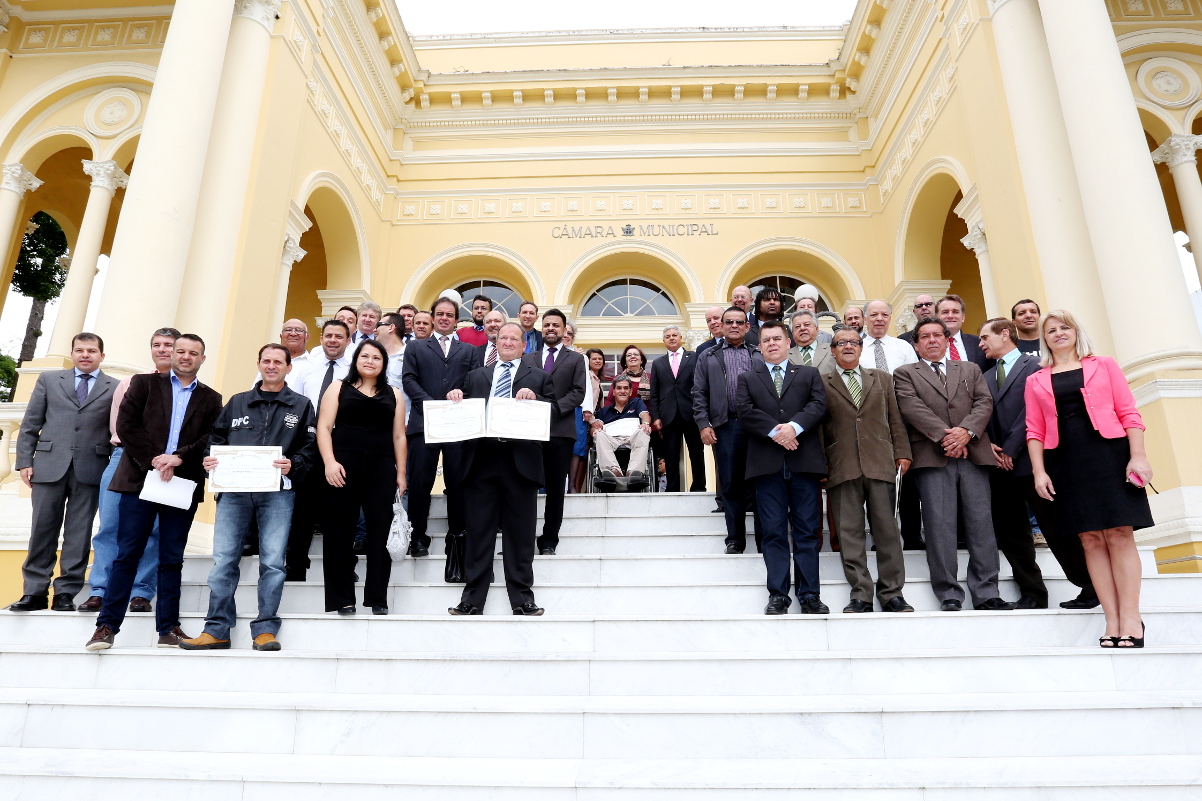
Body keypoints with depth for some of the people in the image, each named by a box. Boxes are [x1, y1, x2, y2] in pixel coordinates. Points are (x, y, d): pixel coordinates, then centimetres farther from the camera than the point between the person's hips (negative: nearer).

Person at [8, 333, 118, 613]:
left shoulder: (115, 388, 7)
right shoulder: (49, 379, 12)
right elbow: (30, 425, 10)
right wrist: (24, 461, 2)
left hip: (90, 470, -1)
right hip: (49, 466, 1)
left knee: (79, 534, 2)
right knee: (42, 530, 4)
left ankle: (66, 593, 9)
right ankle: (35, 592, 13)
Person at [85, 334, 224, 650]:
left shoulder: (211, 399, 12)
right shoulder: (144, 383, 10)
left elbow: (211, 439, 1)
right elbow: (126, 424, -1)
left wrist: (178, 458, -14)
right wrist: (153, 460, -10)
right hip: (141, 478, -1)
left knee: (172, 559, 4)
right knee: (127, 554, -1)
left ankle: (168, 628, 9)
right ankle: (107, 625, 6)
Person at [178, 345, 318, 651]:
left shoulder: (301, 406, 13)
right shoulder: (237, 402, 20)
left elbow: (311, 448, 5)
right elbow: (217, 438, 19)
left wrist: (293, 465, -13)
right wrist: (210, 459, 0)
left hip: (277, 492, -2)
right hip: (234, 490, 2)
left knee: (272, 561, -4)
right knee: (223, 560, -1)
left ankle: (265, 630, 2)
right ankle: (217, 629, 6)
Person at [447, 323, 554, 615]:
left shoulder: (539, 377, 12)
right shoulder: (476, 376, 19)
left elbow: (552, 414, 1)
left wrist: (534, 398, -15)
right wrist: (456, 397, -6)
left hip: (521, 460, -2)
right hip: (483, 459, 2)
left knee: (520, 534, 4)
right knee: (478, 531, 5)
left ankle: (522, 598, 13)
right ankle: (472, 598, 13)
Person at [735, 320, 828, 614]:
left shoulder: (809, 374, 17)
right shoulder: (747, 378, 16)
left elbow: (819, 405, 1)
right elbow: (745, 412, 0)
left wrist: (794, 426, -16)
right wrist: (774, 431, -14)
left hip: (804, 460, 0)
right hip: (767, 463, 0)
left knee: (807, 531, 2)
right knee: (774, 532, 2)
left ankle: (809, 595, 8)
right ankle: (778, 596, 7)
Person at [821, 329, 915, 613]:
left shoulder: (882, 378, 18)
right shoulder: (821, 383, 10)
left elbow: (895, 419, 15)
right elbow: (817, 425, 6)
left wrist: (902, 452, 5)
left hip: (880, 463, 2)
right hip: (842, 468, -1)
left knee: (886, 530, 2)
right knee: (850, 533, -1)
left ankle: (891, 594, 10)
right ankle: (861, 595, 4)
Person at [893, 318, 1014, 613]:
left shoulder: (970, 370, 22)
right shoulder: (905, 373, 13)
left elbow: (984, 403, 8)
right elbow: (912, 408, -3)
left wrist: (966, 431, -10)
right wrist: (944, 435, -14)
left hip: (973, 454, 3)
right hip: (932, 456, -2)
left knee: (982, 525, 0)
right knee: (940, 527, -5)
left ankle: (986, 594, 5)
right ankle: (949, 597, -1)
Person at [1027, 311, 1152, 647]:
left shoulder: (1104, 365, 10)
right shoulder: (1036, 381, 13)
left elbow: (1128, 413, 3)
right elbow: (1034, 430, 8)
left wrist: (1138, 455, -8)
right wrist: (1039, 471, -3)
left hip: (1109, 452, -1)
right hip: (1065, 461, 1)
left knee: (1119, 533, -6)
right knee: (1091, 539, 0)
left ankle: (1130, 618, -3)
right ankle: (1112, 620, 2)